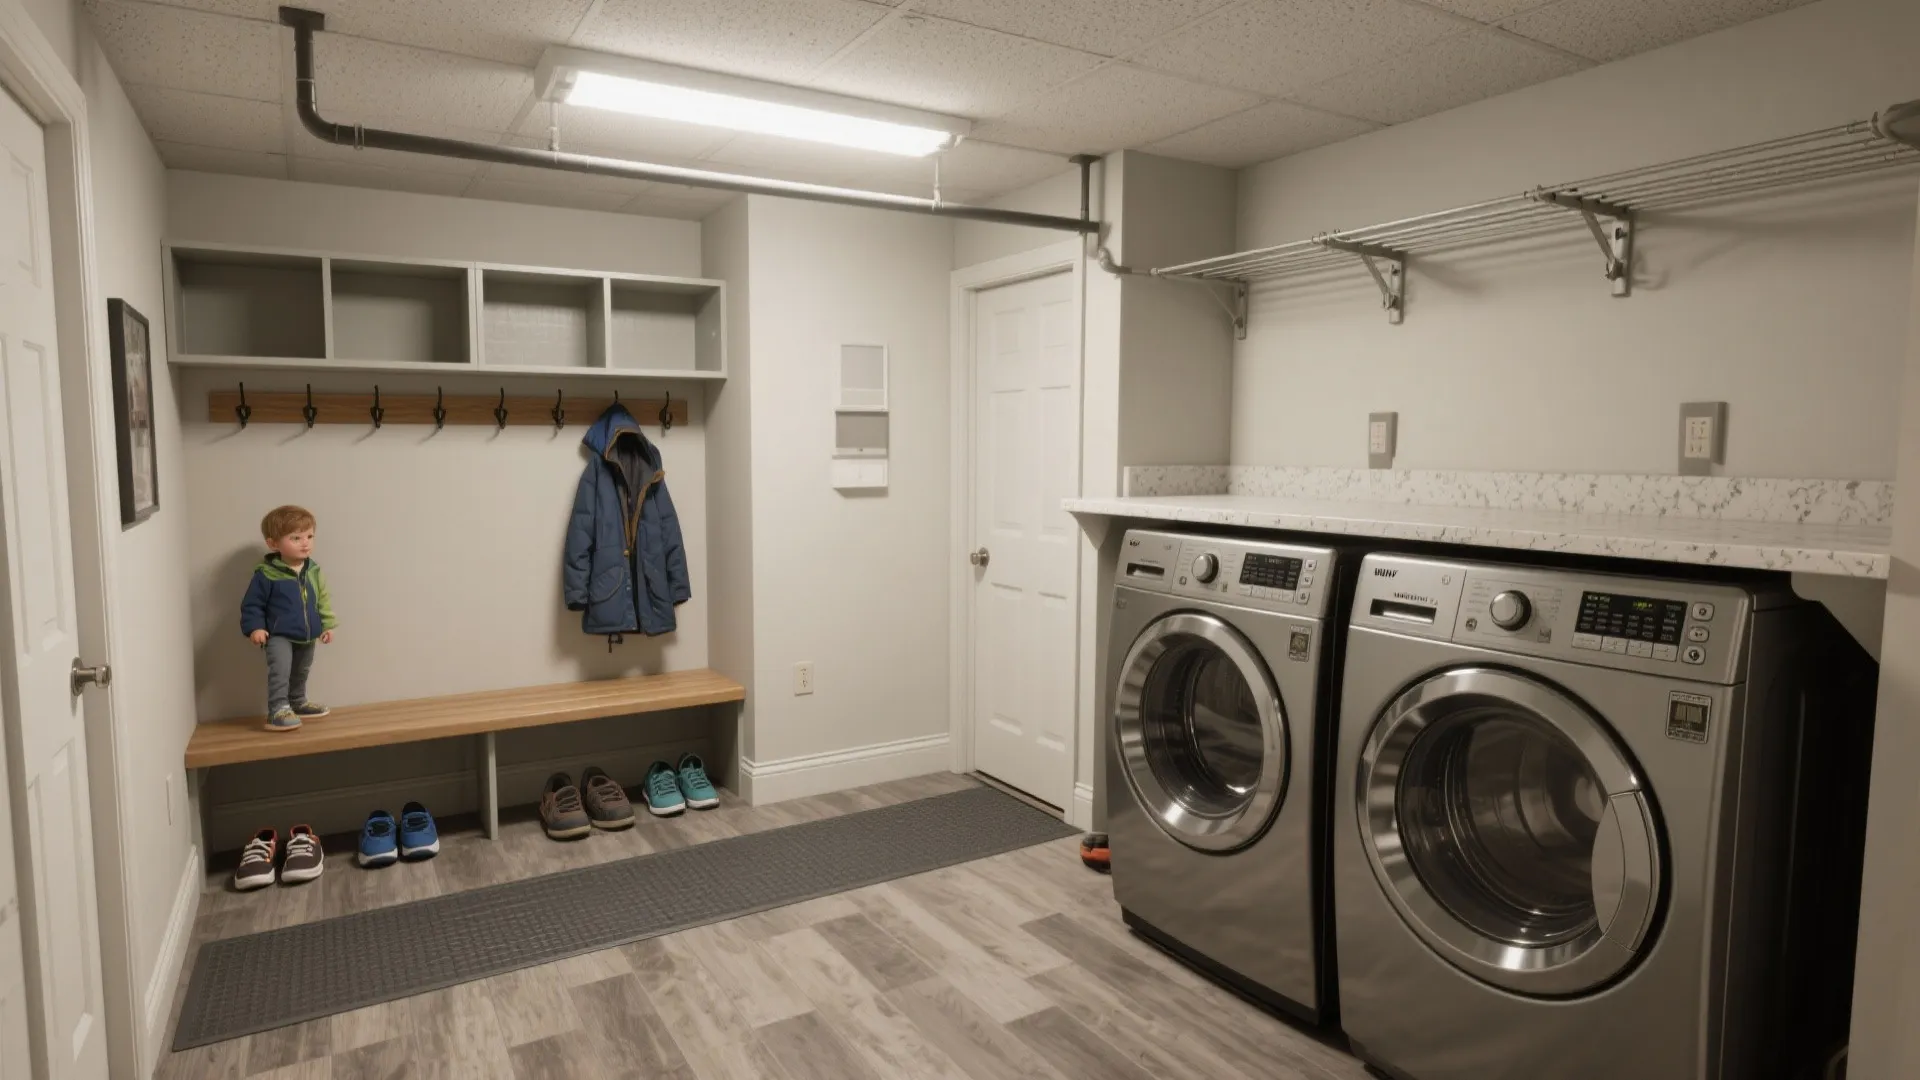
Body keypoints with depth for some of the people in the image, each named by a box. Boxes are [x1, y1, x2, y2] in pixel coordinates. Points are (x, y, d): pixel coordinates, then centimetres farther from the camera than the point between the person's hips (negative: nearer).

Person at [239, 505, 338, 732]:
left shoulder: (314, 571, 0)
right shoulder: (266, 573, -17)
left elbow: (323, 600, 9)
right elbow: (251, 604, -11)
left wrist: (327, 625, 7)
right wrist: (254, 627, -19)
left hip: (307, 636, 6)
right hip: (278, 635, -6)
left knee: (301, 672, 22)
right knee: (280, 669, -24)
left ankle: (298, 703, 41)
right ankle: (278, 710, -21)